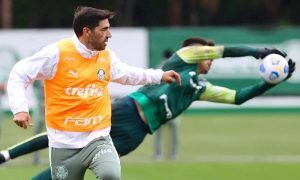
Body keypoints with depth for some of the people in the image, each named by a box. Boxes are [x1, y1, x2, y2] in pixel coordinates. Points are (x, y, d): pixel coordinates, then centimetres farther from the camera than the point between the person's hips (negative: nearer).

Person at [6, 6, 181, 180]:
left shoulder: (107, 56, 5)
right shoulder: (57, 53, -11)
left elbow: (126, 74, 27)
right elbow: (19, 75, -7)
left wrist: (159, 76, 26)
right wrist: (20, 108, -20)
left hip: (97, 138, 2)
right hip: (64, 144, -2)